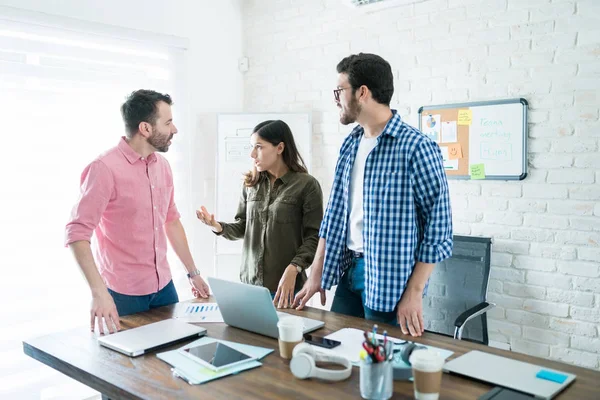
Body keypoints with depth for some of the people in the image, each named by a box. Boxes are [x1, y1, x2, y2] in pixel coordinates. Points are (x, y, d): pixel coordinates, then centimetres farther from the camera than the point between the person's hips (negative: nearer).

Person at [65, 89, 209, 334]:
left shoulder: (162, 166, 5)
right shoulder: (105, 168, -17)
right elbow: (77, 233, -21)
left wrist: (193, 272, 16)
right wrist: (99, 292, -30)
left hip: (164, 286, 7)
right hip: (123, 293, -6)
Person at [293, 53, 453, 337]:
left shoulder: (416, 148, -15)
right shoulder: (350, 145, 7)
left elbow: (438, 226, -14)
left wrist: (414, 292, -15)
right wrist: (317, 273, 9)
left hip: (389, 281, -6)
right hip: (348, 271, 7)